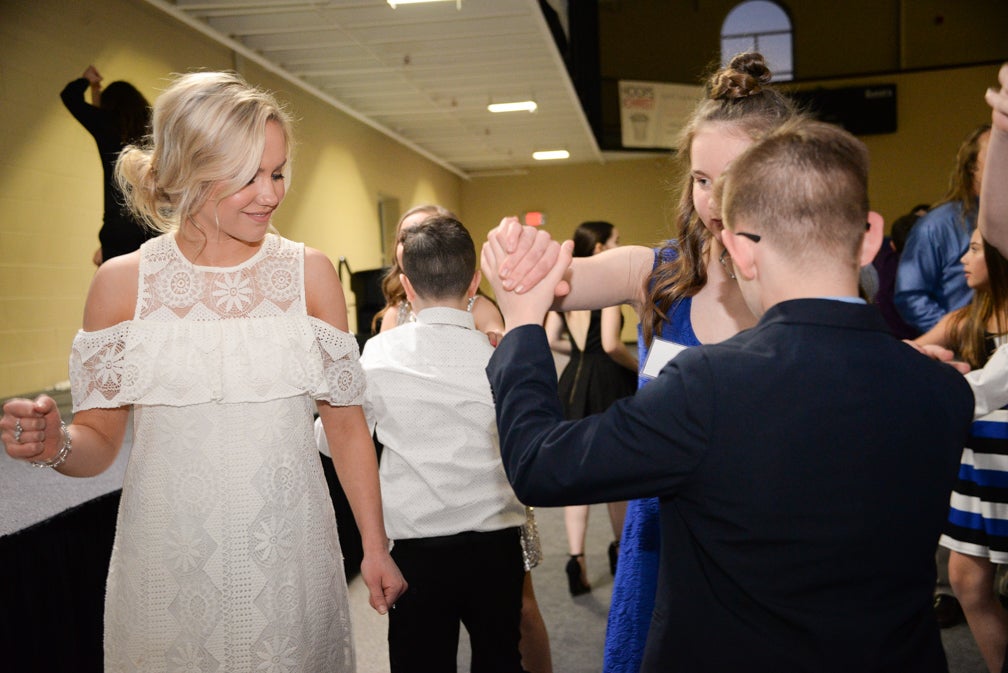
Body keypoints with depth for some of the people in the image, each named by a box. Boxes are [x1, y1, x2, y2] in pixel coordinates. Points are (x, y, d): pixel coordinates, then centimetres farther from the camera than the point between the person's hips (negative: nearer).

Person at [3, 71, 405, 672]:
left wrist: (376, 547, 2)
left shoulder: (311, 273, -2)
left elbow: (347, 424, 2)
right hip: (168, 565, 0)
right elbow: (101, 439, 5)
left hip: (289, 557, 1)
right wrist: (54, 445, -17)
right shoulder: (122, 283, -3)